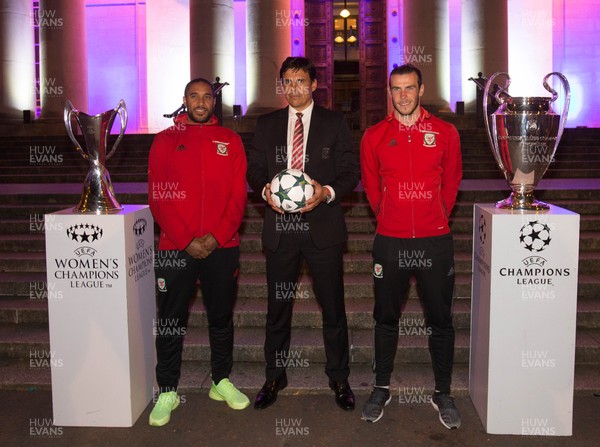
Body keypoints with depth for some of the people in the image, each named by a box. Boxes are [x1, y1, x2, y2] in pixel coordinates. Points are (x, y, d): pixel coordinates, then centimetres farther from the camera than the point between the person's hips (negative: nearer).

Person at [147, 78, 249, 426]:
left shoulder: (230, 140, 7)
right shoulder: (166, 140, 4)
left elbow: (238, 195, 2)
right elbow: (158, 197, -2)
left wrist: (216, 236, -10)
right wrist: (186, 240, -11)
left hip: (222, 247, 1)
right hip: (176, 248, -1)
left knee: (221, 316, 12)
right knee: (171, 321, 5)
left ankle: (222, 381, 27)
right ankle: (167, 392, 17)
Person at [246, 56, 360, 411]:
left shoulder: (335, 123, 5)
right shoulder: (267, 124, 12)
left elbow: (351, 171, 1)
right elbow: (254, 168, 11)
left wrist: (328, 192, -17)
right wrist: (265, 189, -10)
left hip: (323, 226, -2)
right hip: (280, 226, 2)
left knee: (333, 307, 5)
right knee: (278, 306, 11)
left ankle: (339, 378, 22)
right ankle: (275, 377, 26)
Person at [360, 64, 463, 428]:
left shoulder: (445, 132, 0)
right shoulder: (374, 136, 1)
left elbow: (451, 182, 12)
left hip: (435, 240, 0)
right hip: (390, 241, 1)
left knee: (441, 319, 7)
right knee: (386, 317, 10)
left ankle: (443, 393, 21)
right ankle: (382, 388, 25)